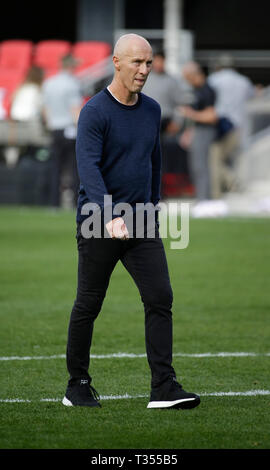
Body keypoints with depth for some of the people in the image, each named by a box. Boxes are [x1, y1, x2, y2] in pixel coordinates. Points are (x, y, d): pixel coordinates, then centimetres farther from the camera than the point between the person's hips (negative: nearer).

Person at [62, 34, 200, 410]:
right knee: (88, 306, 4)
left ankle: (164, 388, -9)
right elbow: (88, 167, -23)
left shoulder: (152, 110, 9)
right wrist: (109, 217, -35)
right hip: (98, 224, -5)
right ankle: (78, 386, 18)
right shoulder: (95, 112, -12)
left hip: (141, 223, 5)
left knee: (160, 298, -7)